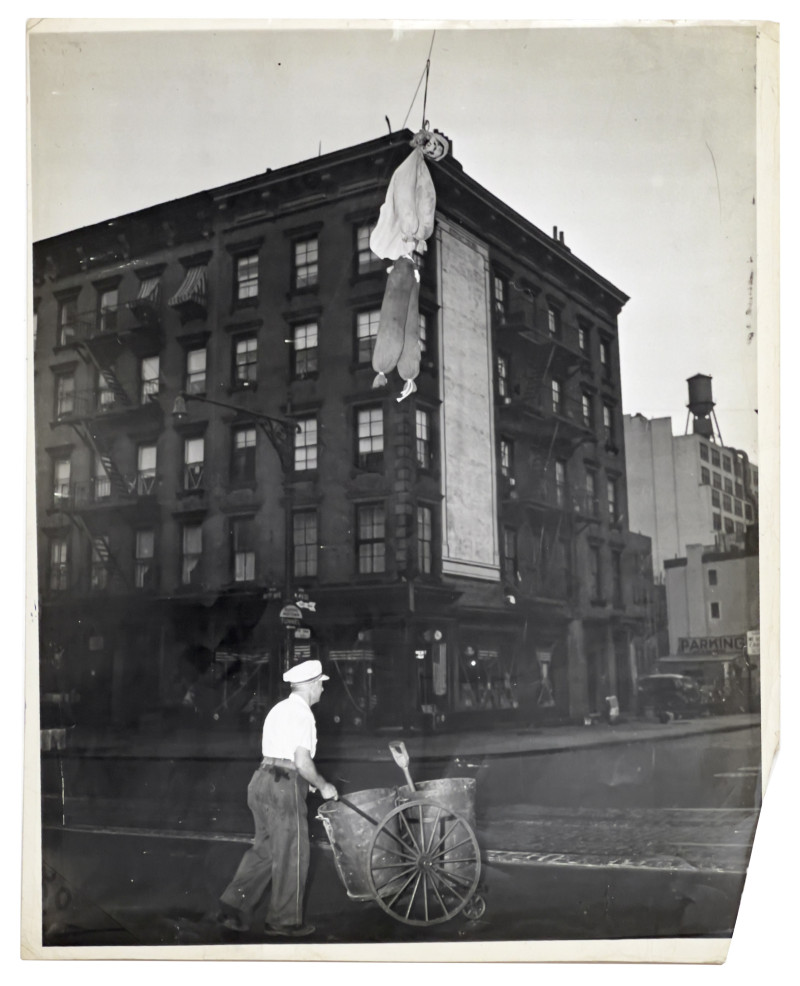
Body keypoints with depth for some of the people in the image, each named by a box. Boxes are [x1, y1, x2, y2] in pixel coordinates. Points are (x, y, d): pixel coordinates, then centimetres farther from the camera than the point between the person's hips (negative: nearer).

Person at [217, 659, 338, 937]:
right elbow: (302, 762, -19)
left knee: (264, 848, 16)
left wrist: (307, 780, 25)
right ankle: (285, 920, 13)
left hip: (262, 780, 9)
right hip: (285, 787, -9)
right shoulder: (302, 714, -12)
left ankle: (234, 906, 12)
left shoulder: (280, 709, 17)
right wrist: (323, 786, -4)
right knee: (291, 854, 3)